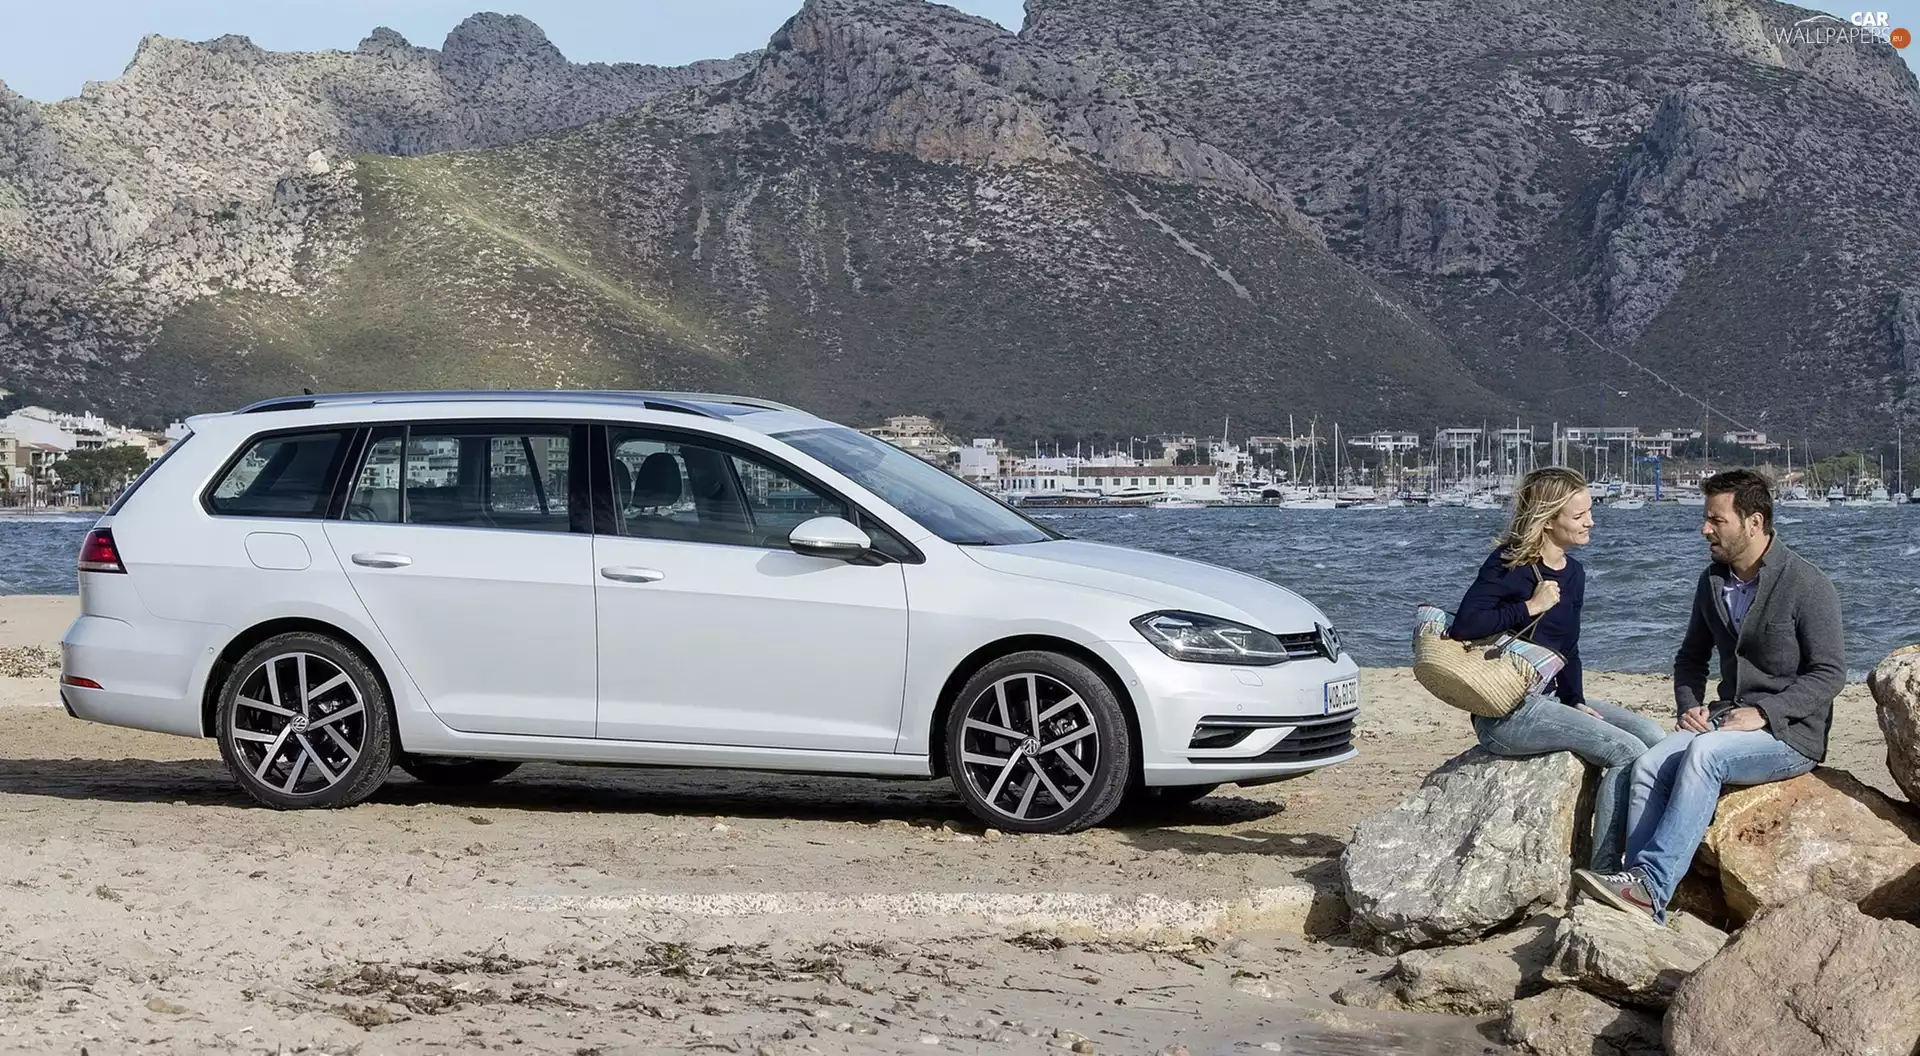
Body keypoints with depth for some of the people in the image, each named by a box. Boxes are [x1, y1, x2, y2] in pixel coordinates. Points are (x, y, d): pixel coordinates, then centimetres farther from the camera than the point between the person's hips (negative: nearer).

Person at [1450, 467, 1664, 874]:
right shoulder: (1509, 565, -13)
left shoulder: (1573, 574, 13)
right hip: (1505, 714, -9)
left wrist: (1576, 702, 5)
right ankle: (1603, 875, -16)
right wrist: (1531, 607, -20)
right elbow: (1464, 627, -25)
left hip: (1549, 698, 9)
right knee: (1627, 752, -19)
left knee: (1651, 735, -2)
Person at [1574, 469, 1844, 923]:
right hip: (1725, 718, 6)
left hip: (1789, 732, -6)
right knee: (1648, 767, -22)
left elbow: (1830, 673, -10)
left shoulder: (1808, 585, -8)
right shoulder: (1713, 582, 13)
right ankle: (1644, 904, -30)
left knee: (1703, 754, -34)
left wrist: (1764, 713, -20)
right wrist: (1689, 705, 3)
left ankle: (1651, 882, -38)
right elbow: (1691, 658, 24)